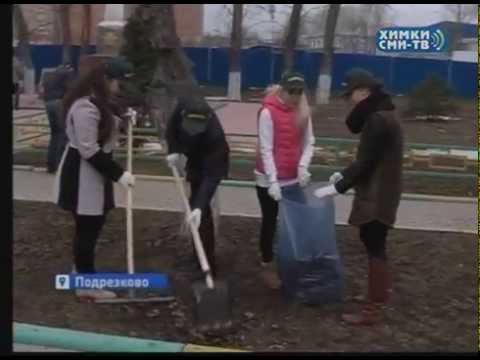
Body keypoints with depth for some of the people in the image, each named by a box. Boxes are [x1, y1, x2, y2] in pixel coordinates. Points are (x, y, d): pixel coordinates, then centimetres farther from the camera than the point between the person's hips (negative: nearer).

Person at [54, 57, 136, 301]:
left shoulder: (96, 101, 10)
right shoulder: (86, 107, -24)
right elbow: (89, 150, -26)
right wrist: (118, 174, -24)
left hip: (92, 171, 11)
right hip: (83, 173, -11)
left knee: (91, 225, 21)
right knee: (88, 228, -1)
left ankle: (82, 270, 38)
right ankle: (86, 285, 12)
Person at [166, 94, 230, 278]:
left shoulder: (214, 135, -43)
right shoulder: (184, 105, -29)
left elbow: (211, 176, -42)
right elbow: (172, 126, -6)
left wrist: (198, 206, -49)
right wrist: (174, 150, -19)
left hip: (212, 164, -7)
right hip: (195, 159, 7)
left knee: (201, 210, -12)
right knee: (195, 202, 14)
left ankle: (207, 265, -4)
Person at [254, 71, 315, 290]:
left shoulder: (303, 111, 1)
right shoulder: (268, 112, -16)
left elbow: (309, 142, 3)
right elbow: (266, 149, -17)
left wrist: (303, 166, -15)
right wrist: (273, 181, -21)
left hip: (294, 178, 5)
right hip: (269, 180, -5)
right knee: (270, 222, 7)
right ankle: (267, 267, 19)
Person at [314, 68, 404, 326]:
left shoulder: (378, 120, -22)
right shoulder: (379, 115, 11)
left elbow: (366, 161, -22)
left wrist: (338, 188, -19)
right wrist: (344, 175, 8)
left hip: (377, 196, -10)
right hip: (377, 193, 10)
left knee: (374, 247, -3)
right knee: (373, 243, 22)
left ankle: (372, 310, 5)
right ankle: (381, 289, 38)